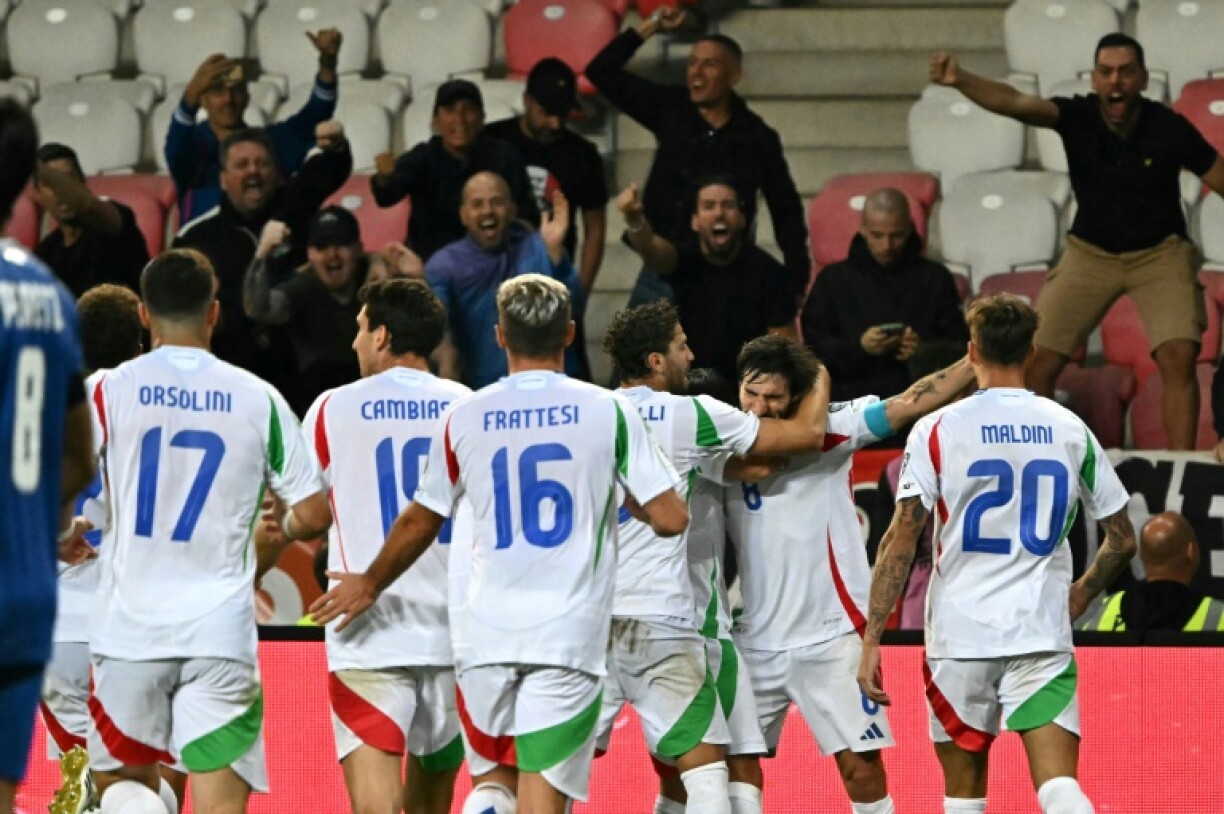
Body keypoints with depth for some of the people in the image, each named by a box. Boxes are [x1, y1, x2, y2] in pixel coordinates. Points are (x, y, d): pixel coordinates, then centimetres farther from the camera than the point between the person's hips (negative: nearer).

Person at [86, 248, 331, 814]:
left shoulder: (109, 390, -2)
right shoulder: (258, 398, 2)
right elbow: (314, 515, 4)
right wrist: (280, 531, 27)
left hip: (131, 624, 0)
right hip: (222, 629, 0)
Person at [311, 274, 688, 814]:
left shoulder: (464, 416, 4)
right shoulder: (609, 410, -1)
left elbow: (419, 523, 16)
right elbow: (670, 519, -3)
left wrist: (370, 586, 33)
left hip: (486, 630, 2)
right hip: (569, 634, -2)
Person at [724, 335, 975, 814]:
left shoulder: (830, 430, -6)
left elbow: (909, 403, -15)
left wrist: (979, 362, -25)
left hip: (832, 639, -3)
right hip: (756, 644, 3)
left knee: (861, 767, -4)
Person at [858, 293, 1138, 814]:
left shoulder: (938, 430, -2)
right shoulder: (1070, 430, 6)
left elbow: (901, 540, -8)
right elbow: (1123, 540, 11)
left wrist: (871, 639, -5)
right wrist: (1080, 595, 28)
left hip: (959, 634, -1)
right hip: (1043, 634, 1)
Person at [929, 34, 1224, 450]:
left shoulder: (1169, 129, -19)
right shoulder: (1078, 116, -18)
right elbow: (1017, 103, -35)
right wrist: (962, 81, -55)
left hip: (1159, 252, -2)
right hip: (1091, 252, 2)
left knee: (1178, 358, -22)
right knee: (1037, 364, -5)